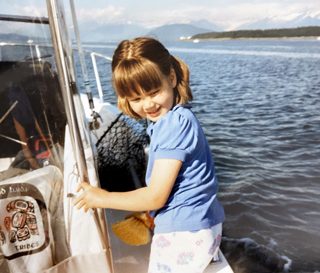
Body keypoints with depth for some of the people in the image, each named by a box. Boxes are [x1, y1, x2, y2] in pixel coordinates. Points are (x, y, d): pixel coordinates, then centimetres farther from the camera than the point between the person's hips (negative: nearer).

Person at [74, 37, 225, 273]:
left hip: (184, 235, -10)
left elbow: (156, 197, -22)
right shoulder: (172, 119, 4)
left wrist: (102, 198, -10)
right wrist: (150, 214, 22)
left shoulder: (175, 125, -25)